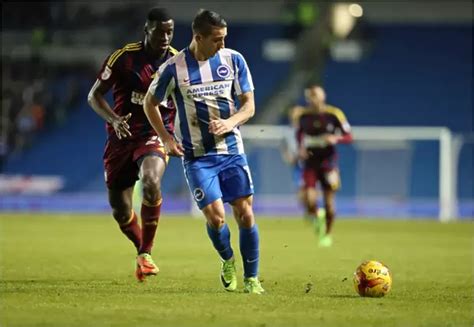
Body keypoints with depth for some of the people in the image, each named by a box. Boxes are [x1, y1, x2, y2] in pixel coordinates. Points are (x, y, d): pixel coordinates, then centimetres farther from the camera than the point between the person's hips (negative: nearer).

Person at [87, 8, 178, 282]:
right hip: (122, 136, 1)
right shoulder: (123, 58, -8)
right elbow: (95, 95, -3)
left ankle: (146, 253, -20)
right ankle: (142, 249, 36)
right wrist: (114, 119, -20)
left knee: (151, 181, -33)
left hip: (156, 136, -1)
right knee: (120, 210, 5)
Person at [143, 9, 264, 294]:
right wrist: (166, 138, -3)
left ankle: (251, 279, 10)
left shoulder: (234, 60, -2)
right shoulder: (174, 67, -7)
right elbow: (150, 103, 8)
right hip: (197, 156, -2)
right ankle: (228, 261, 19)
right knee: (215, 216, -12)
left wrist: (230, 122, -17)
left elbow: (249, 105, 3)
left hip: (232, 150, 2)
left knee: (245, 213, -4)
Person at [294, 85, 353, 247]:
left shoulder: (334, 114, -9)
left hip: (328, 161, -1)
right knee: (309, 200, -16)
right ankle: (317, 220, 18)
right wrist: (300, 148, 2)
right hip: (310, 162, 1)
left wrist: (336, 139, -24)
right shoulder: (302, 115, -1)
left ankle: (327, 234, 25)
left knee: (329, 201, 3)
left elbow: (349, 136, -4)